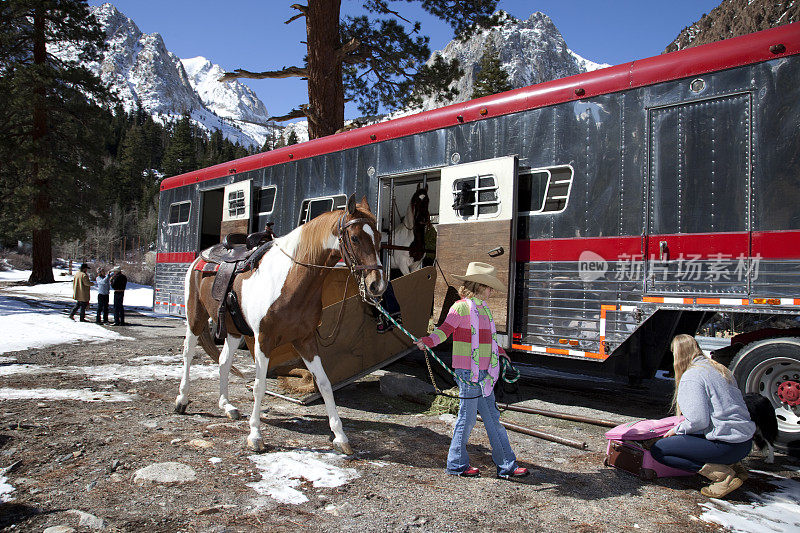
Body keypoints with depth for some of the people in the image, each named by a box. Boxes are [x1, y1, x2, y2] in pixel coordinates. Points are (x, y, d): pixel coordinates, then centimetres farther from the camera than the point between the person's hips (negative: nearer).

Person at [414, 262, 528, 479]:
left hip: (484, 372, 9)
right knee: (467, 418, 1)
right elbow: (444, 329, -19)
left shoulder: (483, 308, 16)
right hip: (468, 372, -9)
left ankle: (507, 466, 22)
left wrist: (500, 353, 40)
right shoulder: (461, 307, -10)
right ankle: (457, 464, 18)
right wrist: (428, 341, -37)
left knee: (492, 418, 13)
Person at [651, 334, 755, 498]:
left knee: (658, 450, -6)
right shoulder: (718, 368, 12)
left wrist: (677, 430, -2)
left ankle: (723, 475, -10)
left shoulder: (691, 376, -14)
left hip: (728, 446, -9)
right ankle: (732, 465, 13)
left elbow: (698, 421, -21)